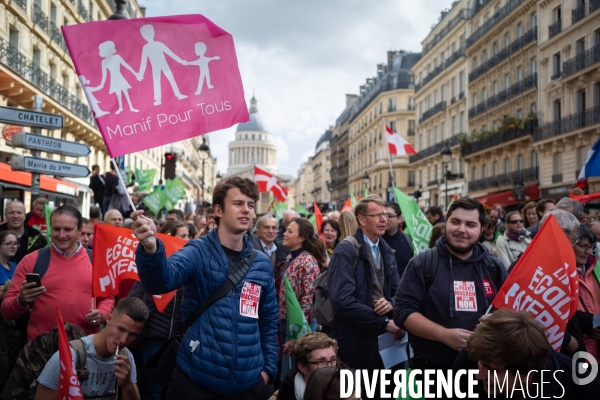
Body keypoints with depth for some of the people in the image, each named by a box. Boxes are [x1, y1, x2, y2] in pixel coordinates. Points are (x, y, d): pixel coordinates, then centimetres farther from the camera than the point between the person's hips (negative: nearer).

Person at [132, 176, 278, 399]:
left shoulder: (262, 264, 4)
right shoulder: (198, 252, -8)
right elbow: (161, 281, -27)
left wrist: (268, 368, 8)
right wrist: (150, 248, -46)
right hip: (197, 381, -3)